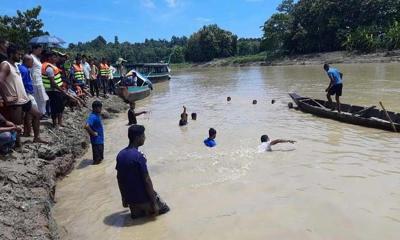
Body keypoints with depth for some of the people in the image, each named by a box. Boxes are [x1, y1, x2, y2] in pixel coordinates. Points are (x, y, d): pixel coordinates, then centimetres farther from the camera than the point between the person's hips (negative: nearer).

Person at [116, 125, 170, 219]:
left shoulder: (120, 155, 0)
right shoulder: (139, 156, -23)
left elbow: (119, 178, 8)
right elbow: (147, 181, -21)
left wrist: (124, 197, 20)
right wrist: (154, 203, -13)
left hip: (130, 198, 7)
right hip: (142, 197, -7)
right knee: (164, 208, 17)